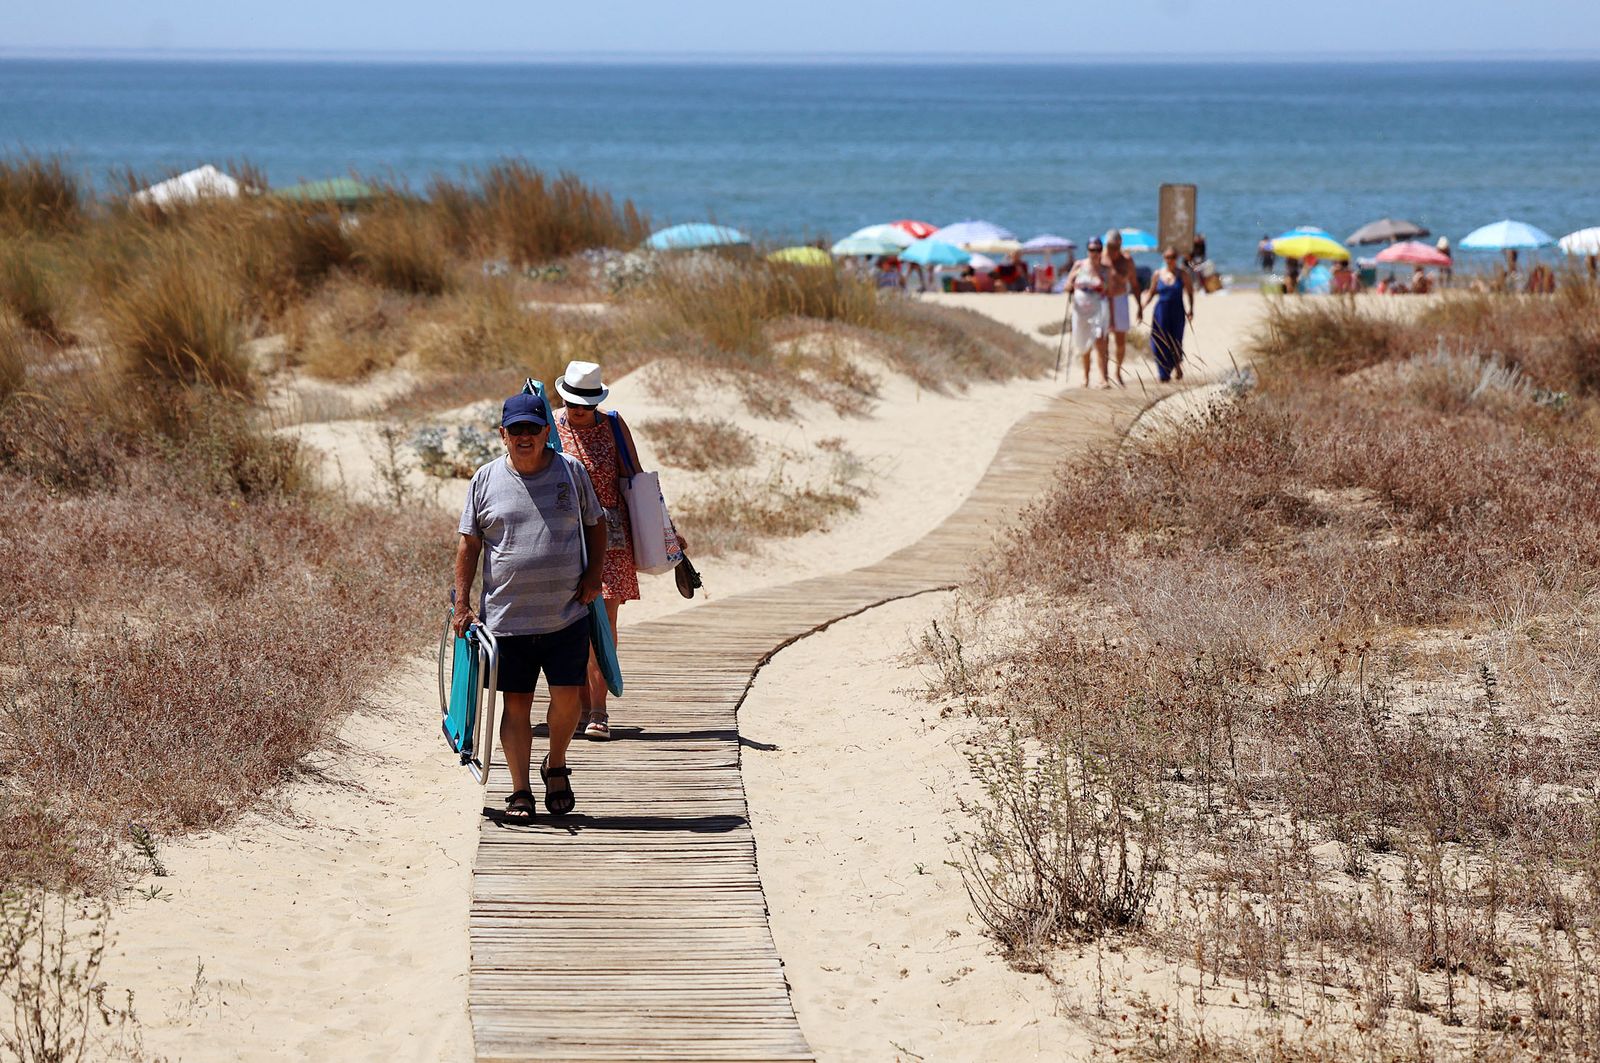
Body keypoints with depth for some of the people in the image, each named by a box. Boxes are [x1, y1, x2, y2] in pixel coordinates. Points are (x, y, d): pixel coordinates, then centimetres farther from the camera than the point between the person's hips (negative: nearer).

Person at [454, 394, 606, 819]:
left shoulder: (571, 472, 4)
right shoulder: (486, 479, 3)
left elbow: (595, 526, 14)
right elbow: (469, 544, 7)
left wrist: (593, 573, -1)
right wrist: (462, 603, 1)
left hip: (566, 616, 0)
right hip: (506, 619, 0)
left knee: (567, 696, -4)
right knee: (516, 703, 2)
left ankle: (556, 766, 23)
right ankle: (520, 791, 8)